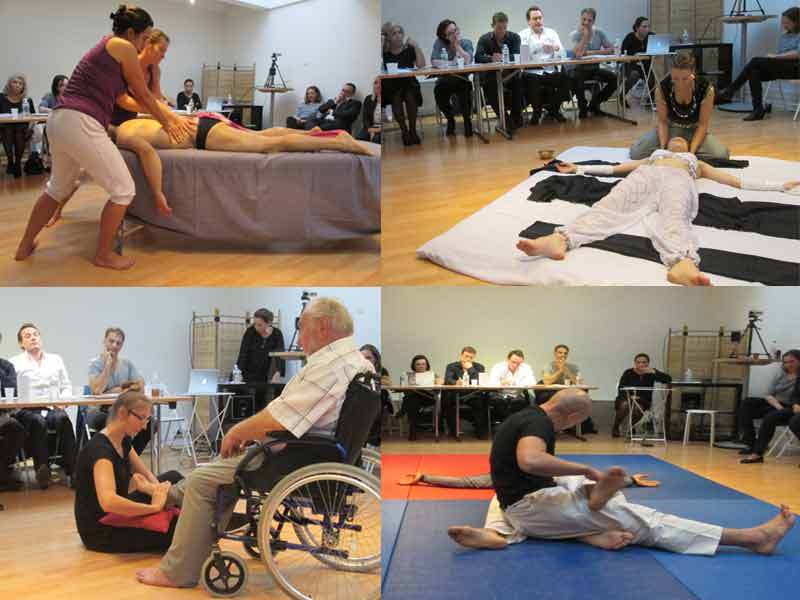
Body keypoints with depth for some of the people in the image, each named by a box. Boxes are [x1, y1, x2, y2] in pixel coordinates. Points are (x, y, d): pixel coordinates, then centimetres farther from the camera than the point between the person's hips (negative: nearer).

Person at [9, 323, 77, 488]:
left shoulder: (56, 360, 23)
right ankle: (42, 468, -35)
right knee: (38, 422, -38)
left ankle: (72, 468, -35)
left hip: (53, 408, 2)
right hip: (27, 410, -2)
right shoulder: (15, 363, 13)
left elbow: (67, 387, 21)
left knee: (63, 419, -33)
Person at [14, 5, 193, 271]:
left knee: (59, 188, 28)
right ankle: (104, 255, 11)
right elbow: (144, 95, 5)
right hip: (81, 124, -10)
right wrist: (166, 122, 21)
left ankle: (25, 246, 38)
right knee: (123, 190, 0)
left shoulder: (105, 48, 25)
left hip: (59, 121, 10)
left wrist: (170, 116, 31)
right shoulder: (123, 47, -2)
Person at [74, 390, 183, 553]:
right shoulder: (100, 449, -28)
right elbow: (108, 502, -43)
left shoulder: (123, 441, 1)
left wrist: (158, 488, -14)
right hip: (100, 530, -10)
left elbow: (147, 475, 10)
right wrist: (154, 507, -36)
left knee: (172, 477, 11)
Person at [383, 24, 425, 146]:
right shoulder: (385, 52, 5)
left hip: (409, 83, 0)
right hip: (391, 85, 0)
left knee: (410, 97, -31)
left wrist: (416, 47, -11)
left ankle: (412, 130, -17)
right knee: (396, 98, -32)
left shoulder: (409, 49, 5)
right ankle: (404, 131, -20)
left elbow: (421, 65, -5)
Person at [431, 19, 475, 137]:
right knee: (438, 91, -31)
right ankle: (450, 119, -5)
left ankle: (467, 120, -11)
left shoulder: (466, 43, 2)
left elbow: (467, 61, -17)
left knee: (465, 88, -34)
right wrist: (453, 62, -14)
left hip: (462, 79, 0)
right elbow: (434, 62, -13)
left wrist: (457, 45, -10)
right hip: (445, 80, 0)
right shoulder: (439, 42, 0)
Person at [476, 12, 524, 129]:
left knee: (519, 82, -31)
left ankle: (516, 117, -14)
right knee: (488, 85, -32)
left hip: (511, 75, 0)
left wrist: (502, 57, -28)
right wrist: (491, 59, -32)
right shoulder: (484, 39, 4)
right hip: (492, 76, 0)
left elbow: (517, 56, -10)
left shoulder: (514, 37, 5)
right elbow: (477, 58, -11)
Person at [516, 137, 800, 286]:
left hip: (678, 180, -1)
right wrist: (581, 169, 38)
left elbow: (735, 180, 35)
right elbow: (614, 168, 41)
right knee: (609, 207, -33)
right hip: (645, 175, 1)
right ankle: (559, 239, -64)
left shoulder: (696, 163, 42)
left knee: (674, 219, -39)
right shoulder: (654, 155, 46)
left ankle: (683, 264, -75)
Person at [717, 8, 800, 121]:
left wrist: (775, 56, -13)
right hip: (781, 67, 8)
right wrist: (773, 57, -2)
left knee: (756, 61, -24)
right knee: (754, 72, -23)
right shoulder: (784, 36, 24)